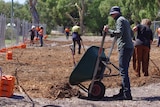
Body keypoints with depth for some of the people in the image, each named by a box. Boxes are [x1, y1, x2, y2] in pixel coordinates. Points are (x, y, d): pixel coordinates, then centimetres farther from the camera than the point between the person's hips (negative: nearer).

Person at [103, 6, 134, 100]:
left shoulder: (120, 20, -6)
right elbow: (131, 34, 30)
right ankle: (123, 92, 17)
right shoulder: (126, 20, 24)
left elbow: (119, 32, -21)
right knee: (124, 71, 13)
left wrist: (108, 31, -16)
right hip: (130, 47, 10)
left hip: (124, 47, -10)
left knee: (123, 71, -11)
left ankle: (127, 94, -14)